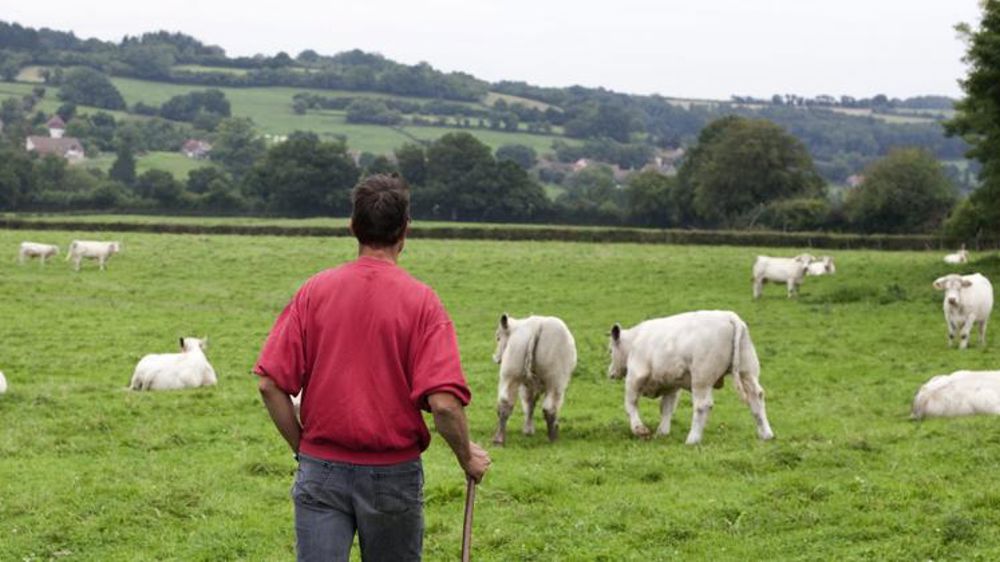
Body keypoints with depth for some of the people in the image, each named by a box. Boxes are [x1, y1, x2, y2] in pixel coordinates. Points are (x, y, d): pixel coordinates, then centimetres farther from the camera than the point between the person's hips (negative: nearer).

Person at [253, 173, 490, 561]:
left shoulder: (315, 291, -2)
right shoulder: (420, 301, -9)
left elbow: (271, 384, -5)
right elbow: (443, 402, -17)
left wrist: (303, 448, 7)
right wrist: (467, 457, 0)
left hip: (321, 470, 1)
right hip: (393, 472, -1)